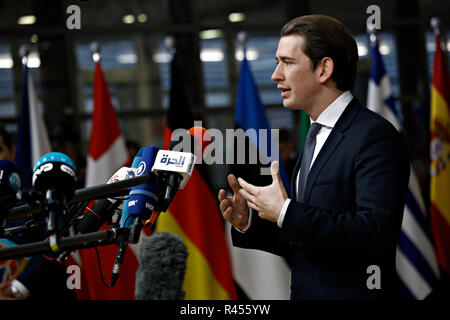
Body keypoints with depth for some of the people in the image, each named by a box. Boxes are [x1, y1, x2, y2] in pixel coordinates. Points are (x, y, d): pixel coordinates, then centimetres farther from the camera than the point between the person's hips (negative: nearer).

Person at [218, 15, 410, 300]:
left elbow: (376, 233, -27)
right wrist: (249, 223, -1)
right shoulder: (315, 137, 12)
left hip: (352, 293, -8)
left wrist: (285, 212, -22)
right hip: (305, 292, 8)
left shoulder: (375, 135, -15)